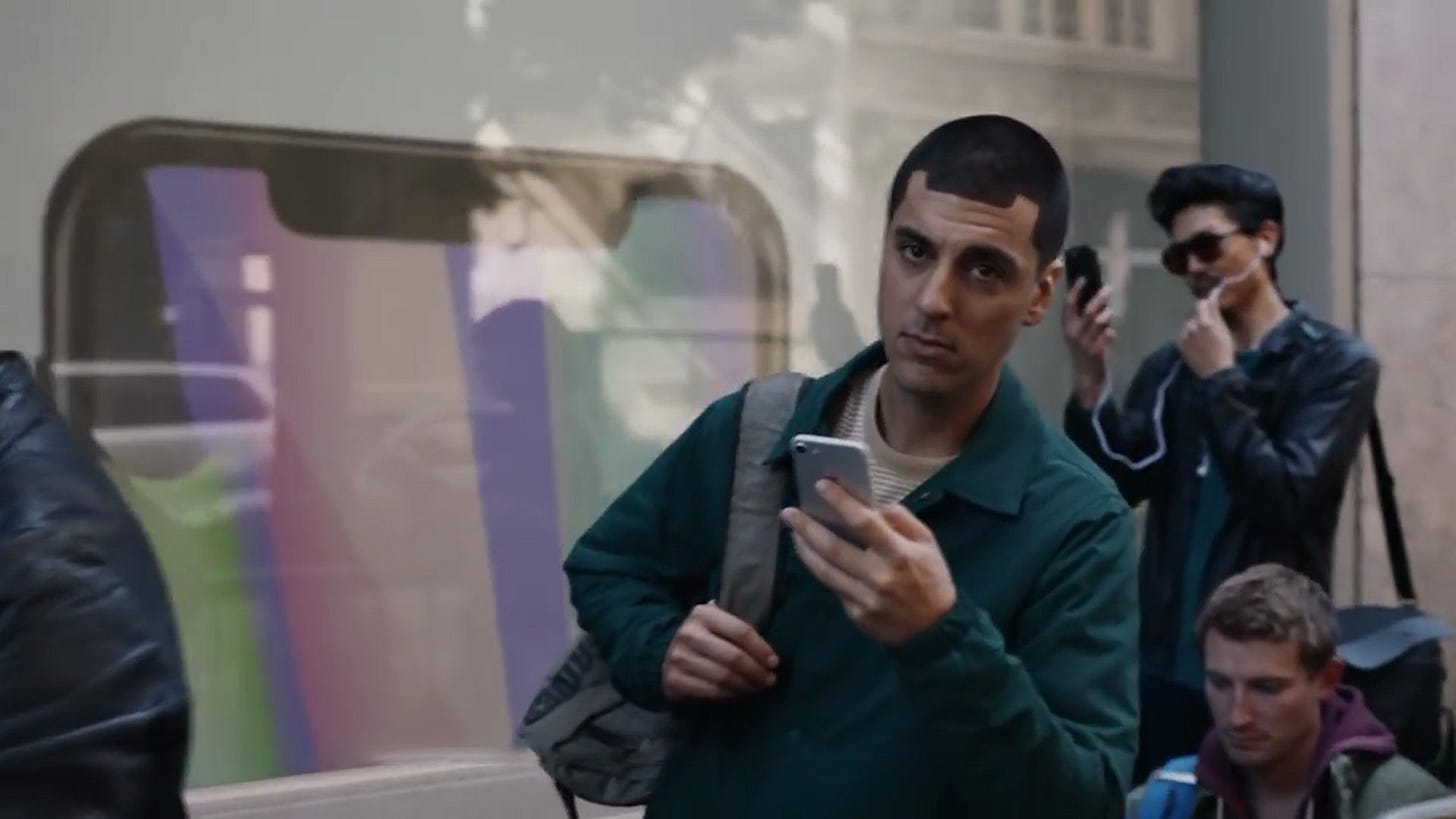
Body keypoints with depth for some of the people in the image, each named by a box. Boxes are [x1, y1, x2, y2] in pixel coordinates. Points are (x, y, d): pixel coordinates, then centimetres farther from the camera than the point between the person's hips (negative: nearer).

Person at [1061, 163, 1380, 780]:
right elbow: (1117, 485, -1)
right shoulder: (1170, 367, 10)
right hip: (1167, 660, 4)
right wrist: (1089, 380, -14)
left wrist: (1220, 378, -12)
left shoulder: (1336, 363, -2)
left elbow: (1286, 499, -14)